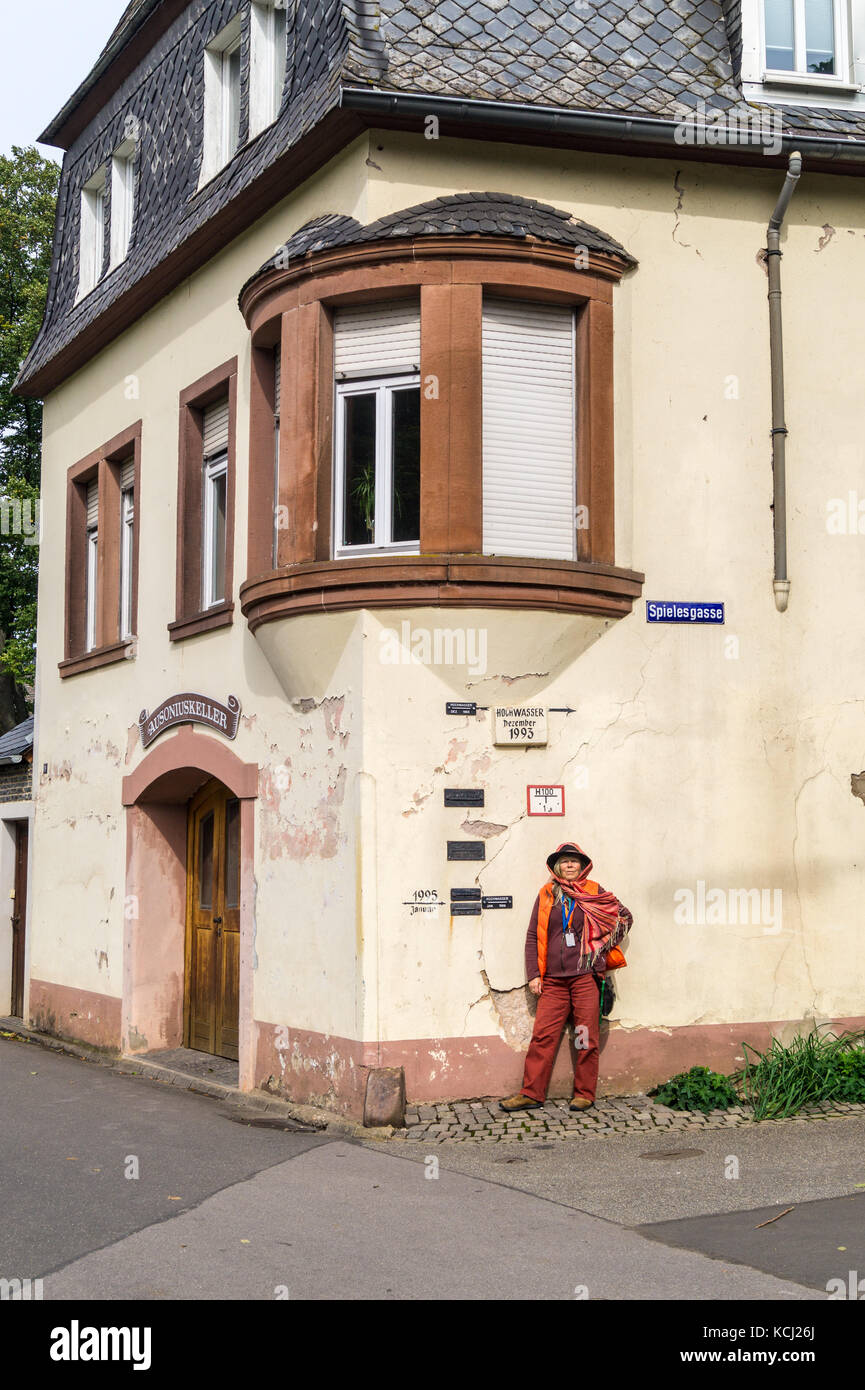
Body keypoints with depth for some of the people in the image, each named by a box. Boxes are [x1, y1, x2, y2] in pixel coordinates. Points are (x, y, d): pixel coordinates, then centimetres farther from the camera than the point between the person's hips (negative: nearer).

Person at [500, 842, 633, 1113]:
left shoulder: (594, 893, 5)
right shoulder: (546, 895, 9)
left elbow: (625, 917, 17)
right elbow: (533, 936, 11)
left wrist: (604, 947, 9)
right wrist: (533, 974, 5)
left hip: (586, 976, -1)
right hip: (553, 979, 2)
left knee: (586, 1037, 0)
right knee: (543, 1035, -2)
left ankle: (584, 1093, 9)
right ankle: (531, 1093, 3)